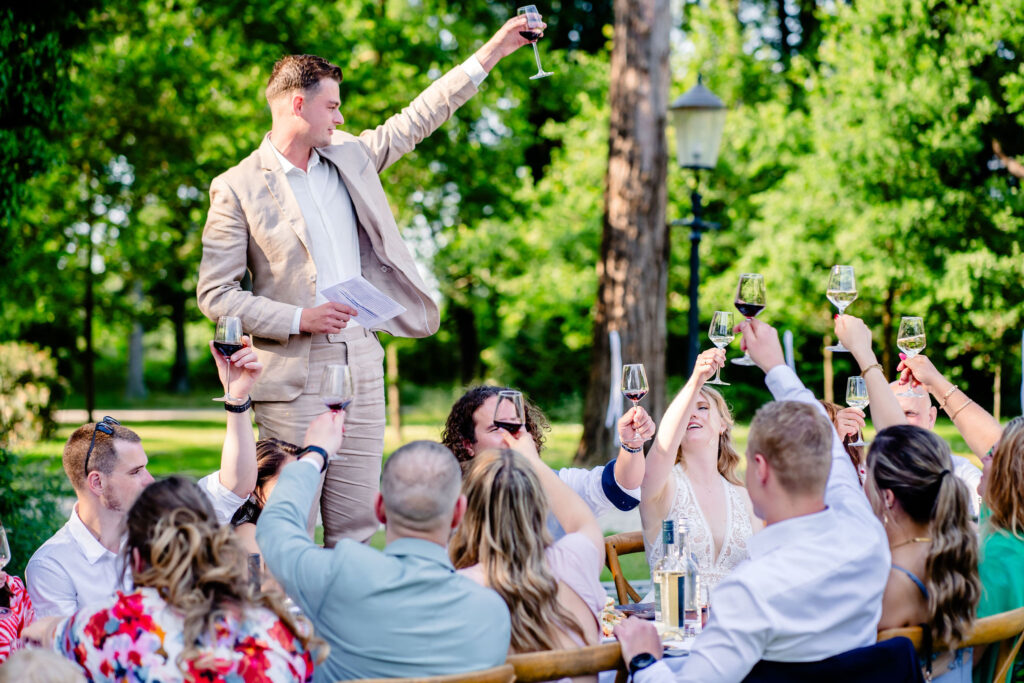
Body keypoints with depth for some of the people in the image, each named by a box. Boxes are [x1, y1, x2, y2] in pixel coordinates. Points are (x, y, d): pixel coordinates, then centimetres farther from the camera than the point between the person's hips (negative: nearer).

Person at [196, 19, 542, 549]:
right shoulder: (238, 188, -3)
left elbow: (418, 118, 20)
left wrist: (491, 52, 17)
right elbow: (215, 294, -6)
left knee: (356, 525, 5)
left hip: (361, 364, 5)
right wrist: (299, 319, -15)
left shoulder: (349, 156, 13)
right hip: (293, 373, -5)